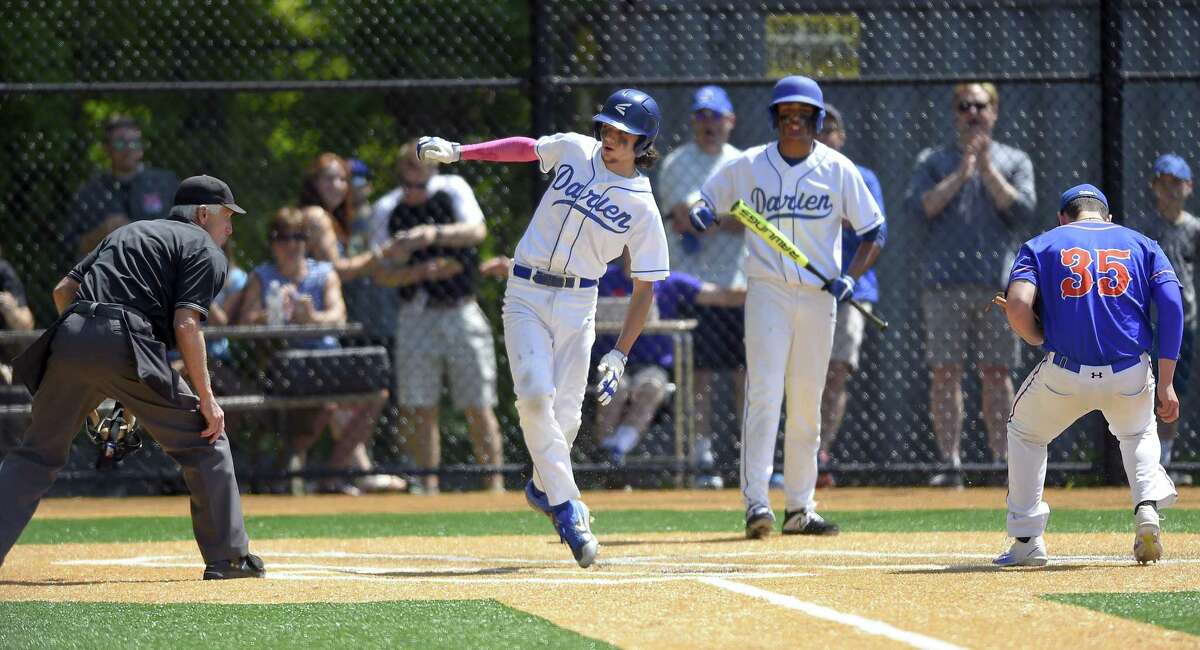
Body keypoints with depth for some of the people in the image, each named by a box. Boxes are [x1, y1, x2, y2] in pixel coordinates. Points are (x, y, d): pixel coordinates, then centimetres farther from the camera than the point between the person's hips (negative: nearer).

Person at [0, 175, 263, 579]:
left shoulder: (127, 233, 32)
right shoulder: (205, 250, 11)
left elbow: (64, 289, 23)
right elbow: (186, 324, -4)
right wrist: (206, 398, -4)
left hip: (70, 337, 6)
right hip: (125, 346, -6)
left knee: (38, 454, 14)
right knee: (205, 439, 9)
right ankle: (227, 558, 8)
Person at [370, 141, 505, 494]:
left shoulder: (453, 189, -1)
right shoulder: (387, 209, 3)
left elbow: (477, 230, -18)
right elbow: (382, 274, 1)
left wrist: (435, 233, -35)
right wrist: (423, 271, -17)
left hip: (461, 313, -1)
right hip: (416, 316, 1)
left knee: (478, 405, -3)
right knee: (420, 408, -1)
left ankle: (495, 482, 1)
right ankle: (429, 486, 5)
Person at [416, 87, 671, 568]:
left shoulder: (642, 207, -5)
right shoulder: (573, 150, 0)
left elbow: (645, 288, -2)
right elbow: (526, 148, 19)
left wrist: (620, 355, -8)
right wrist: (456, 152, 13)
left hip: (578, 305, 0)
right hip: (526, 296, 0)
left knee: (565, 414, -3)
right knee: (536, 395, -18)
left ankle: (545, 487, 27)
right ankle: (566, 507, -15)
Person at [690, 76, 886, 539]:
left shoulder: (838, 169, 3)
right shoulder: (748, 166, 3)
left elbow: (874, 232, 7)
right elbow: (705, 201, 12)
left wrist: (851, 276, -9)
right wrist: (700, 213, -13)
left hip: (819, 296, 2)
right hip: (767, 291, -2)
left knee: (807, 405, 7)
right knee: (764, 393, -15)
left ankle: (800, 509, 13)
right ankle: (755, 502, -20)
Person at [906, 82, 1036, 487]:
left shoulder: (1014, 161, 12)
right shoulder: (933, 161, 12)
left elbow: (1022, 211, -3)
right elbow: (920, 206, -3)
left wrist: (987, 169, -8)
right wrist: (961, 173, -9)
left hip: (997, 282, 0)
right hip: (944, 282, 0)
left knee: (996, 373, 0)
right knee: (944, 373, -4)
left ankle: (1001, 463, 4)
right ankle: (950, 462, -1)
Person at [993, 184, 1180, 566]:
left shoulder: (1042, 245, 13)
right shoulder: (1141, 244, 16)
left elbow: (1018, 305, -6)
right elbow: (1172, 305, 2)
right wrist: (1164, 385, 2)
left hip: (1065, 374, -1)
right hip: (1131, 375, 1)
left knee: (1026, 434, 27)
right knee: (1138, 434, 32)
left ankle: (1027, 541, 21)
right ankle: (1148, 507, 4)